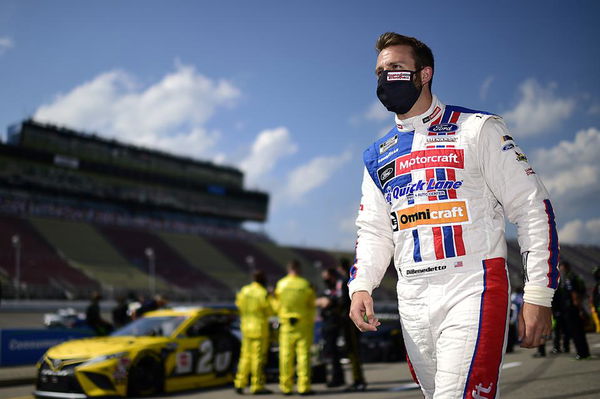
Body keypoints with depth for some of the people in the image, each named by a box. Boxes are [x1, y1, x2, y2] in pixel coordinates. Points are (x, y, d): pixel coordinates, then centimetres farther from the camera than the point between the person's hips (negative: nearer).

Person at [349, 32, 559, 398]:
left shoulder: (477, 129, -1)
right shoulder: (378, 156, 15)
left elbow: (532, 208, -3)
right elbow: (374, 231, 18)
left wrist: (539, 295, -9)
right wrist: (361, 286, -1)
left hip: (473, 286, -5)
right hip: (412, 299, 5)